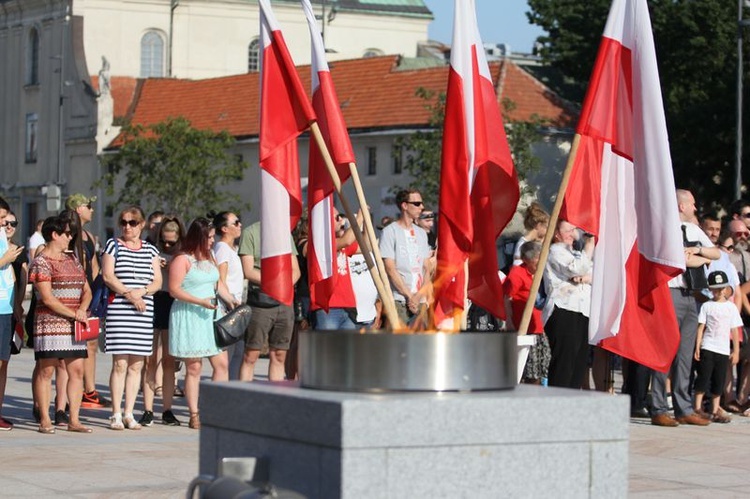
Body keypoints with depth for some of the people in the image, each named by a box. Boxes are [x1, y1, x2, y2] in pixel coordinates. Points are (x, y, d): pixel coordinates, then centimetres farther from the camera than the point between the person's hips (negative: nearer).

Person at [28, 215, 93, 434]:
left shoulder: (72, 259, 17)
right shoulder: (41, 262, -5)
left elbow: (87, 290, 17)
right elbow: (47, 298, -13)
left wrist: (82, 309, -4)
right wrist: (74, 314, -12)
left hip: (74, 325, 7)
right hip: (50, 323, -7)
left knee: (77, 370, 3)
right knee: (46, 370, -4)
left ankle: (74, 420, 7)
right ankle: (45, 420, 1)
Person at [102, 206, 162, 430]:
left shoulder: (151, 250, 16)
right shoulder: (113, 245, 6)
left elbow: (157, 282, 9)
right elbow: (108, 276, -4)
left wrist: (142, 291, -11)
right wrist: (129, 294, -14)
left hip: (144, 312, 4)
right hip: (118, 310, -3)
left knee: (136, 365, 4)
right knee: (120, 363, -7)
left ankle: (129, 414, 9)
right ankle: (116, 415, -3)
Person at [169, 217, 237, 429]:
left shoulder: (209, 258, 16)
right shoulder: (182, 260, -10)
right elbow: (174, 290, -14)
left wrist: (230, 299, 8)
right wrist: (201, 302, -19)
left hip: (210, 316, 8)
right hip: (188, 317, -8)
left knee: (222, 364, 1)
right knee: (194, 367, -3)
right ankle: (194, 415, 3)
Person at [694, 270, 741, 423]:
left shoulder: (731, 307, 8)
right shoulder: (707, 306, 2)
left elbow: (735, 330, 9)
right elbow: (701, 327, 0)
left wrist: (736, 351, 7)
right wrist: (697, 347, -7)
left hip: (723, 350, 3)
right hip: (707, 348, -2)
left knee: (719, 381, 6)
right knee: (703, 377, -4)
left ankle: (715, 410, 11)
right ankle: (698, 408, -1)